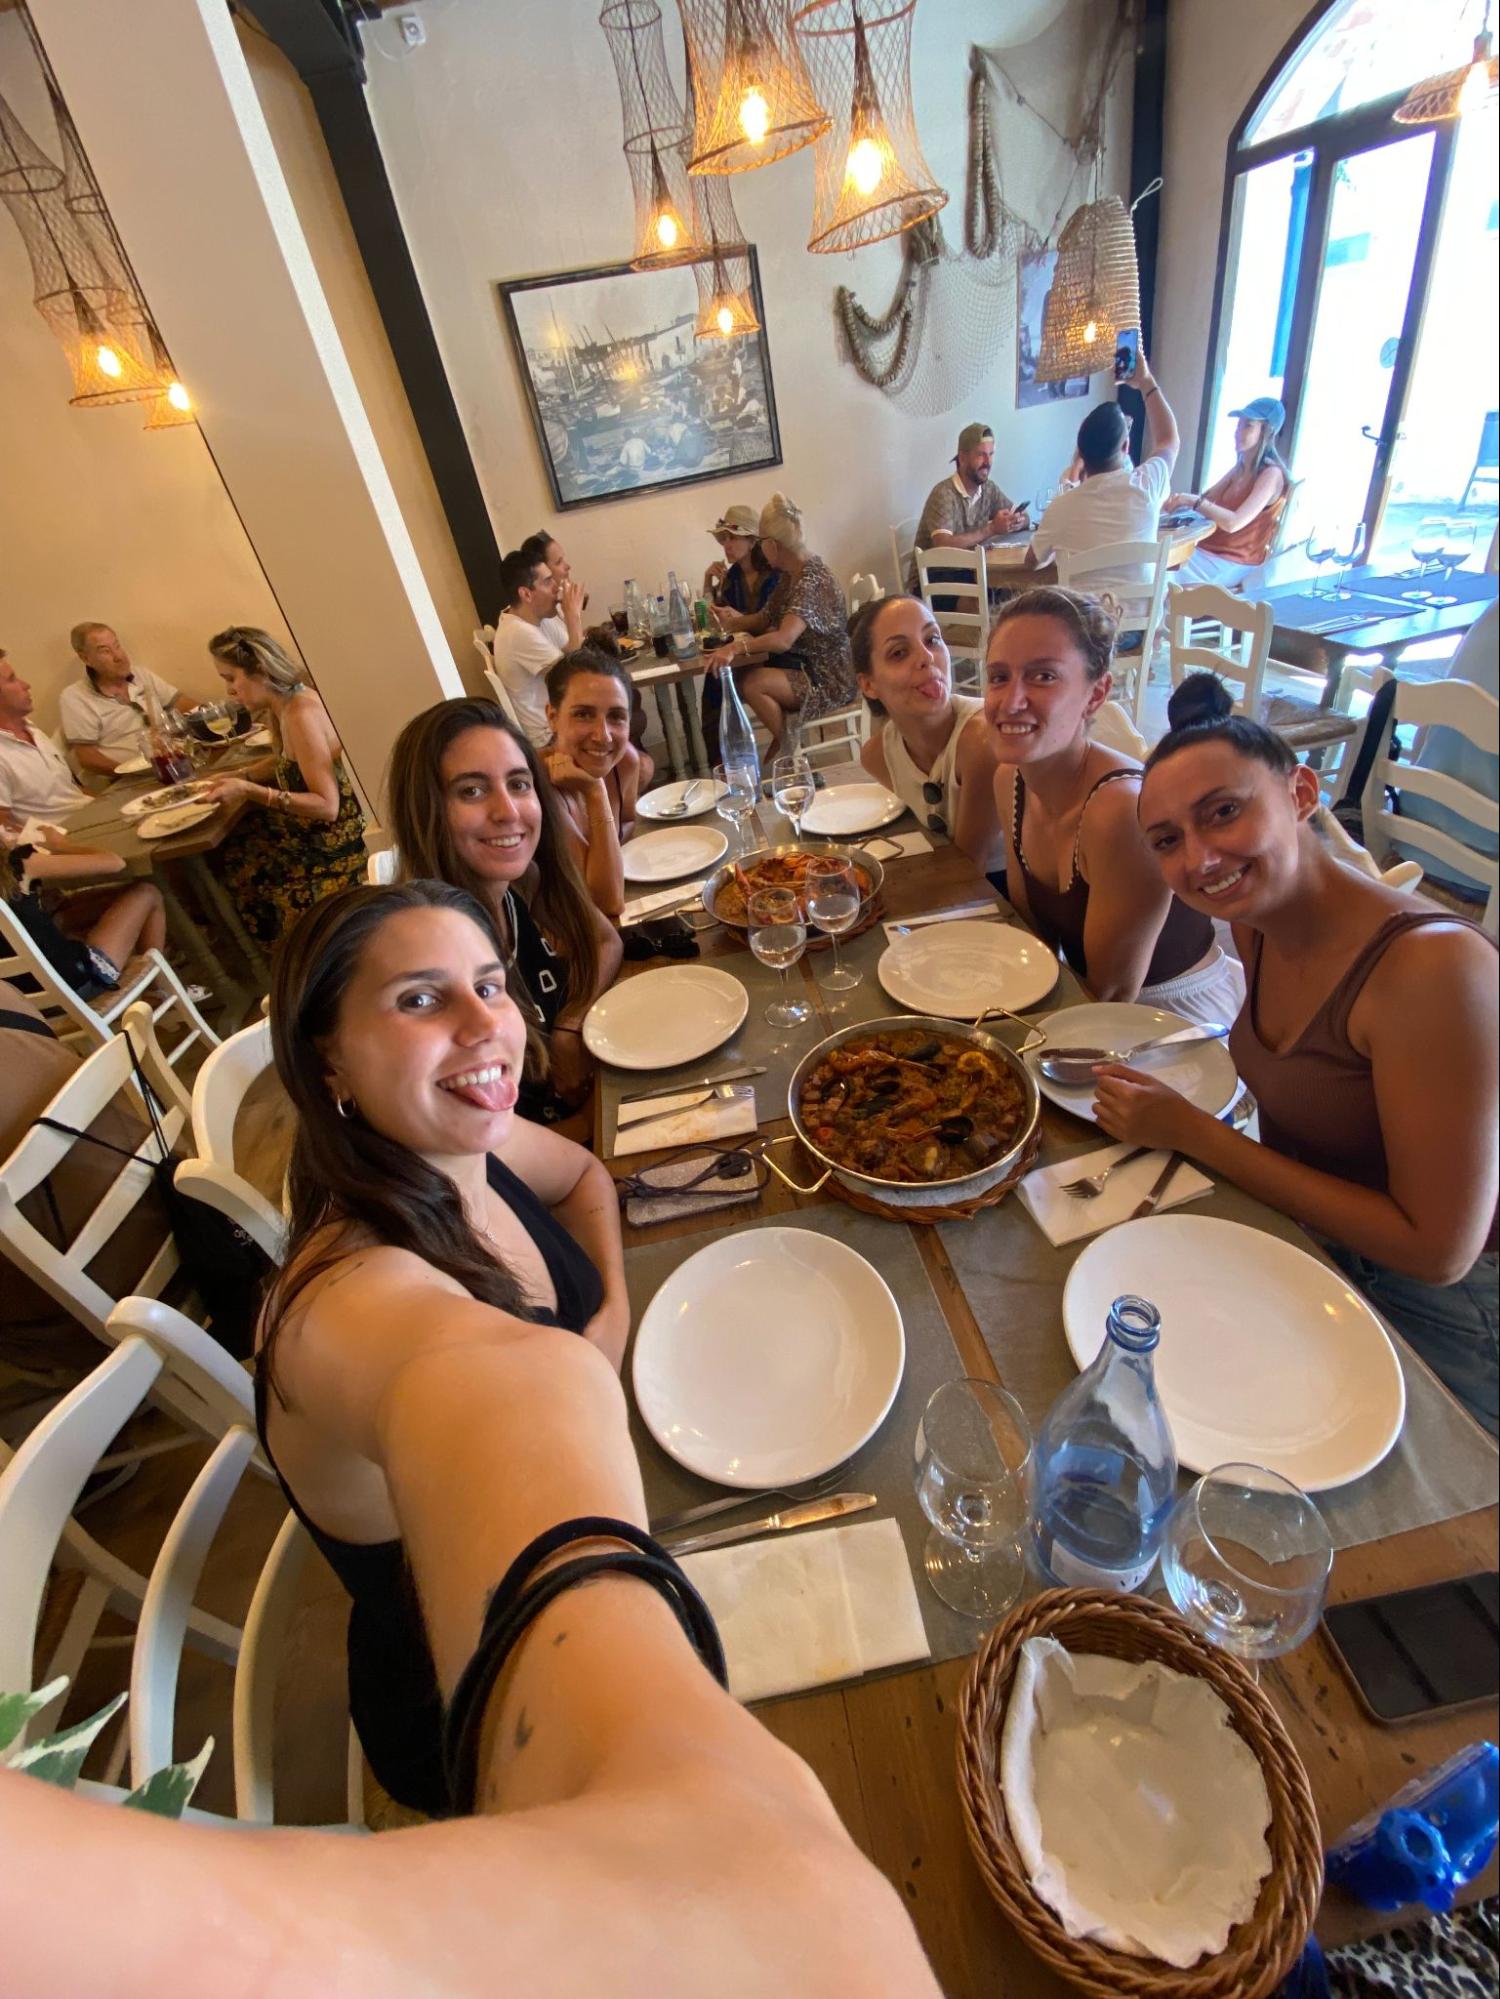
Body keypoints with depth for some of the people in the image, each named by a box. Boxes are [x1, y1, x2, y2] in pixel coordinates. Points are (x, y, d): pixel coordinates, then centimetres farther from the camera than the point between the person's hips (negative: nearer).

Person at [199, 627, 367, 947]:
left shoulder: (301, 714, -23)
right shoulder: (286, 703, 4)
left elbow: (327, 806, -27)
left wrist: (249, 791, -27)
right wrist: (238, 778, 6)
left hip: (333, 843, -9)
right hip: (310, 830, 9)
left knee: (237, 864, -2)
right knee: (227, 853, 11)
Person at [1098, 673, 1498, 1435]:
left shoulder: (1435, 966, -30)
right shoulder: (1254, 921, -8)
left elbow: (1437, 1249, -25)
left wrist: (1191, 1132, -25)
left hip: (1435, 1315, -5)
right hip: (1305, 1247, 6)